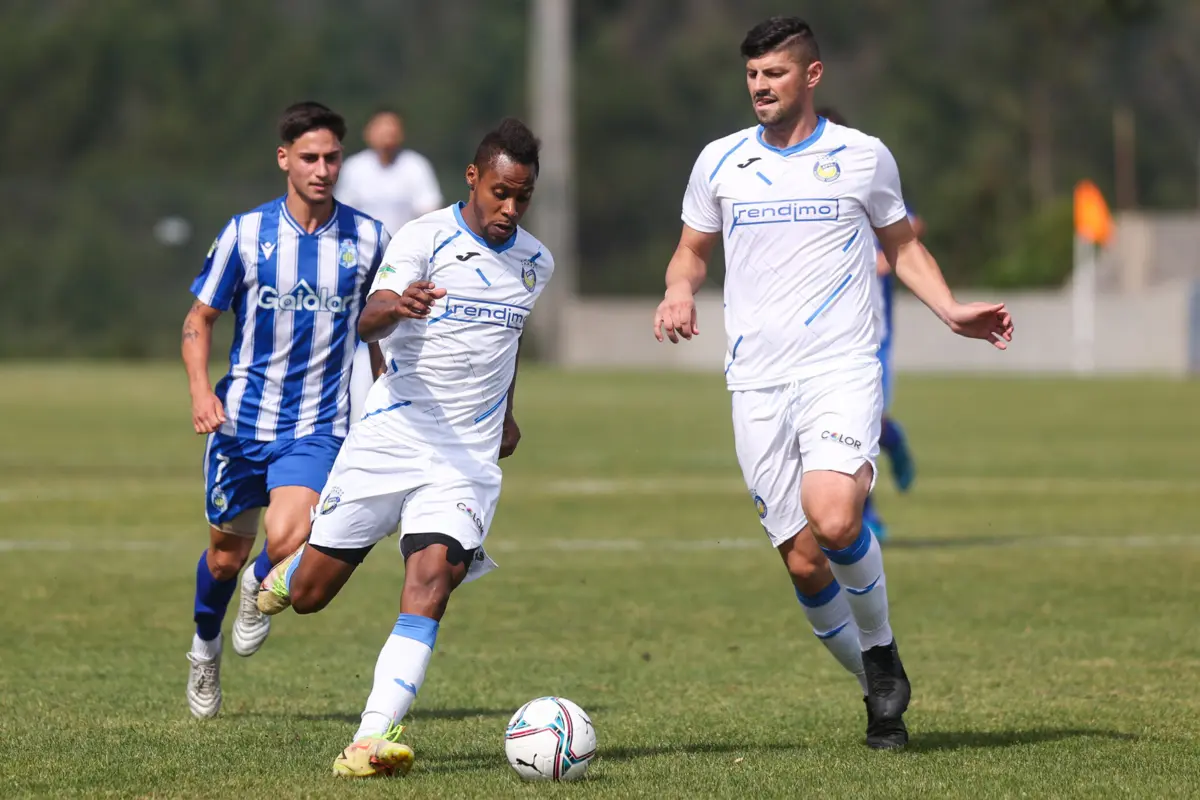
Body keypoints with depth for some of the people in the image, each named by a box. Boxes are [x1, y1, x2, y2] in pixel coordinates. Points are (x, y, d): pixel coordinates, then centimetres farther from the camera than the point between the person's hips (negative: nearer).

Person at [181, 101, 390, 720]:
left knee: (287, 542, -23)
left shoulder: (368, 239, -2)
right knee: (225, 556, 12)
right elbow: (199, 318, 3)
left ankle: (262, 589, 14)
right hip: (241, 419, 1)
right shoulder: (246, 233, -4)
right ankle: (205, 647, 43)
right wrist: (200, 390, -13)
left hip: (318, 428, -1)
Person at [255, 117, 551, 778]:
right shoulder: (426, 238, -9)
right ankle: (282, 575, 44)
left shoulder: (535, 263, 9)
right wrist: (394, 306, -45)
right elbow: (368, 323, -23)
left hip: (470, 458, 2)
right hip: (388, 441, -2)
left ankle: (372, 739, -30)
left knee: (430, 581, -21)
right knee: (308, 596, 5)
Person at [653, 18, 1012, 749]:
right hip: (757, 384, 3)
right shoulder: (720, 162, 9)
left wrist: (951, 311, 1)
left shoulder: (862, 158, 4)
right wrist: (679, 293, -2)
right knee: (802, 562, -1)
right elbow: (694, 250, 21)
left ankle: (883, 653, 0)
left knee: (833, 520, -26)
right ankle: (881, 691, 19)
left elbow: (902, 245, 16)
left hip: (841, 369, -3)